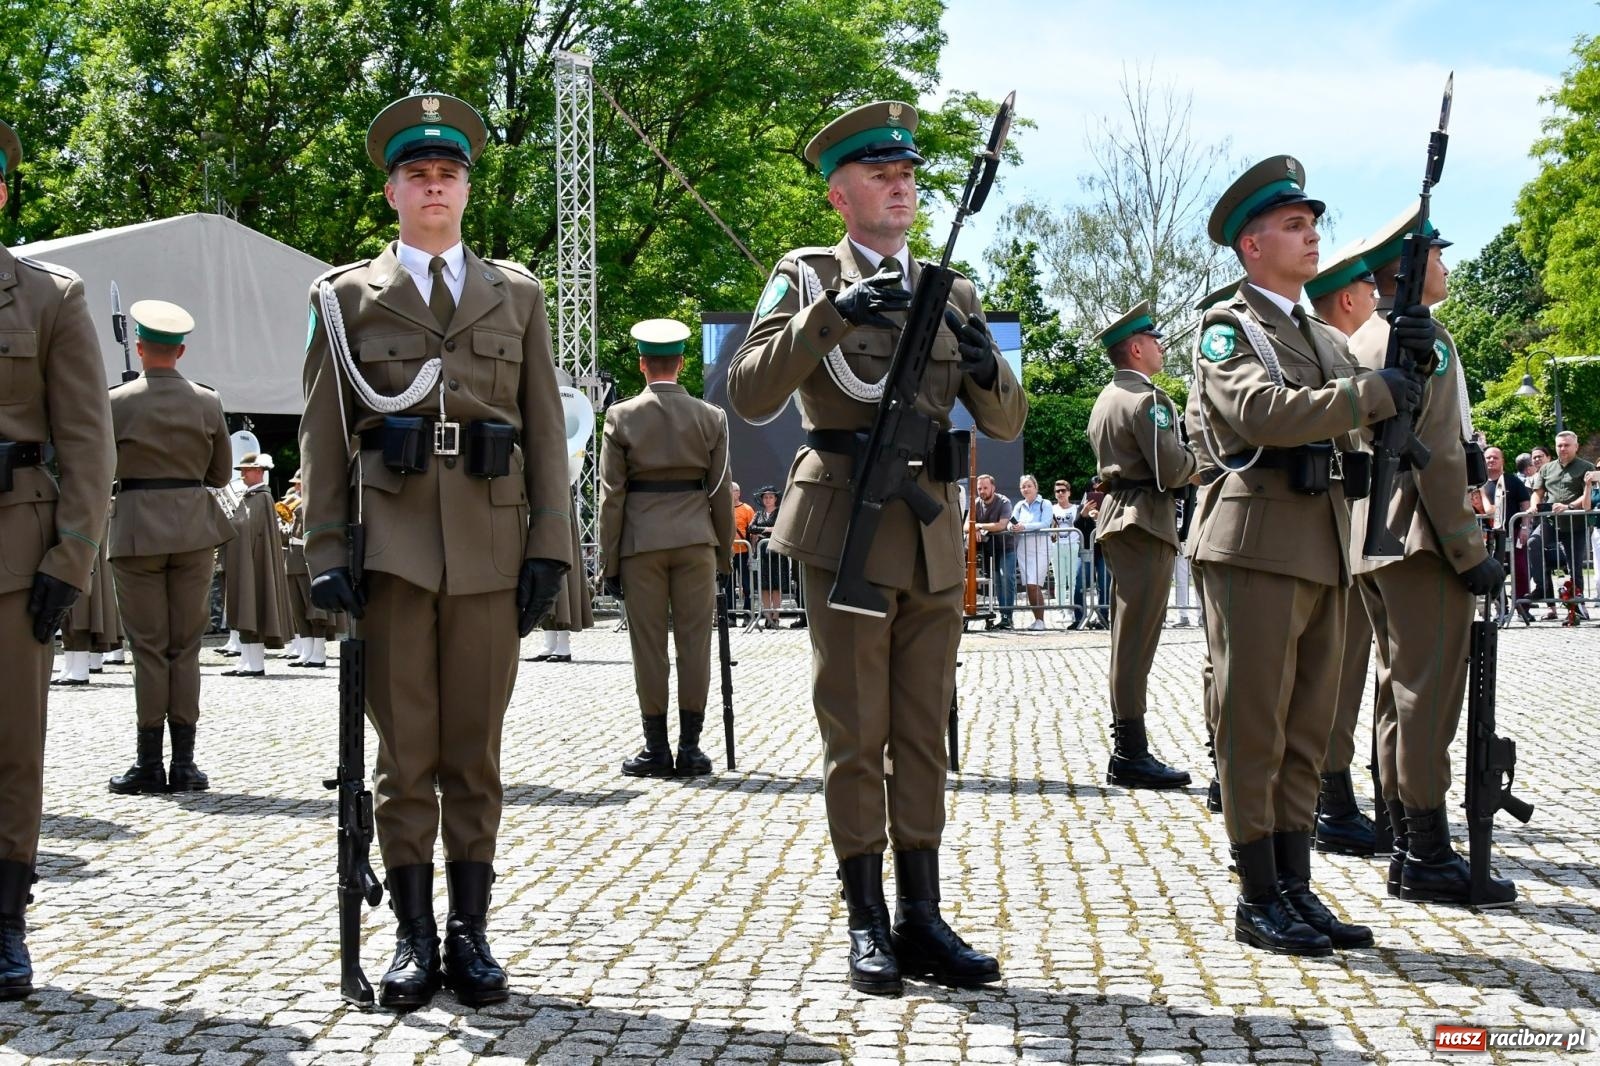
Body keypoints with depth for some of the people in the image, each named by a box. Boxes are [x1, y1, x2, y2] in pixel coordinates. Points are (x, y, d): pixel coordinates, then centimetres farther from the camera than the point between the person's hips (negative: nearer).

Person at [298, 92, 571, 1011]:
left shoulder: (518, 293, 14)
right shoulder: (347, 295, 10)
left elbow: (546, 427, 10)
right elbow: (324, 434, 7)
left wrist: (550, 545, 1)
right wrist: (327, 549, -3)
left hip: (491, 544, 1)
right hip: (391, 542, -1)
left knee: (476, 751, 4)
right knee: (405, 751, 1)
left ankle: (471, 934, 11)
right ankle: (414, 937, 9)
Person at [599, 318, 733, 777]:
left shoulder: (621, 417, -1)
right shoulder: (711, 418, 3)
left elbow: (611, 495, -2)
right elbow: (721, 492, 5)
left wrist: (609, 561, 2)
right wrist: (725, 554, 13)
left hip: (641, 542, -1)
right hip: (696, 540, 1)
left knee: (648, 645, 3)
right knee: (694, 642, 4)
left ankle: (656, 749, 6)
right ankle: (689, 747, 6)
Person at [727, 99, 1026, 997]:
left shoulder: (950, 292, 15)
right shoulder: (805, 280, 3)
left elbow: (1008, 422, 11)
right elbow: (752, 394, -12)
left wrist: (985, 367, -11)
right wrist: (832, 312, -23)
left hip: (935, 535, 4)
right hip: (847, 527, -4)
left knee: (924, 735, 7)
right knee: (856, 737, -1)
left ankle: (922, 921, 13)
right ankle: (868, 927, 7)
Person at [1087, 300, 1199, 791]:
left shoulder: (1106, 398, 18)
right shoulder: (1147, 398, -13)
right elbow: (1171, 468, -20)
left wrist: (1183, 467, 16)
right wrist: (1196, 462, 1)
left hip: (1115, 517, 10)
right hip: (1145, 521, -10)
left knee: (1127, 637, 12)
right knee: (1137, 638, -9)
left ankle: (1126, 749, 16)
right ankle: (1131, 754, -9)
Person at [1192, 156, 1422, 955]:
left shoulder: (1325, 337, 20)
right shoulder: (1225, 327, -3)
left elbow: (1371, 428, 15)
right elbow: (1264, 413, -20)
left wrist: (1413, 357, -2)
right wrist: (1373, 393, -14)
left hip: (1324, 550, 8)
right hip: (1257, 544, -8)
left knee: (1306, 729, 9)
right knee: (1254, 726, -3)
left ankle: (1297, 889, 15)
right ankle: (1260, 900, 3)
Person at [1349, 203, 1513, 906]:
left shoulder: (1363, 341, 17)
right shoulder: (1424, 340, -12)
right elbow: (1435, 453, -19)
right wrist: (1469, 550, -17)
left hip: (1374, 543, 10)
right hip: (1420, 539, -10)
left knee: (1400, 696, 12)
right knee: (1429, 697, -7)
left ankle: (1407, 849, 16)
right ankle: (1428, 858, -4)